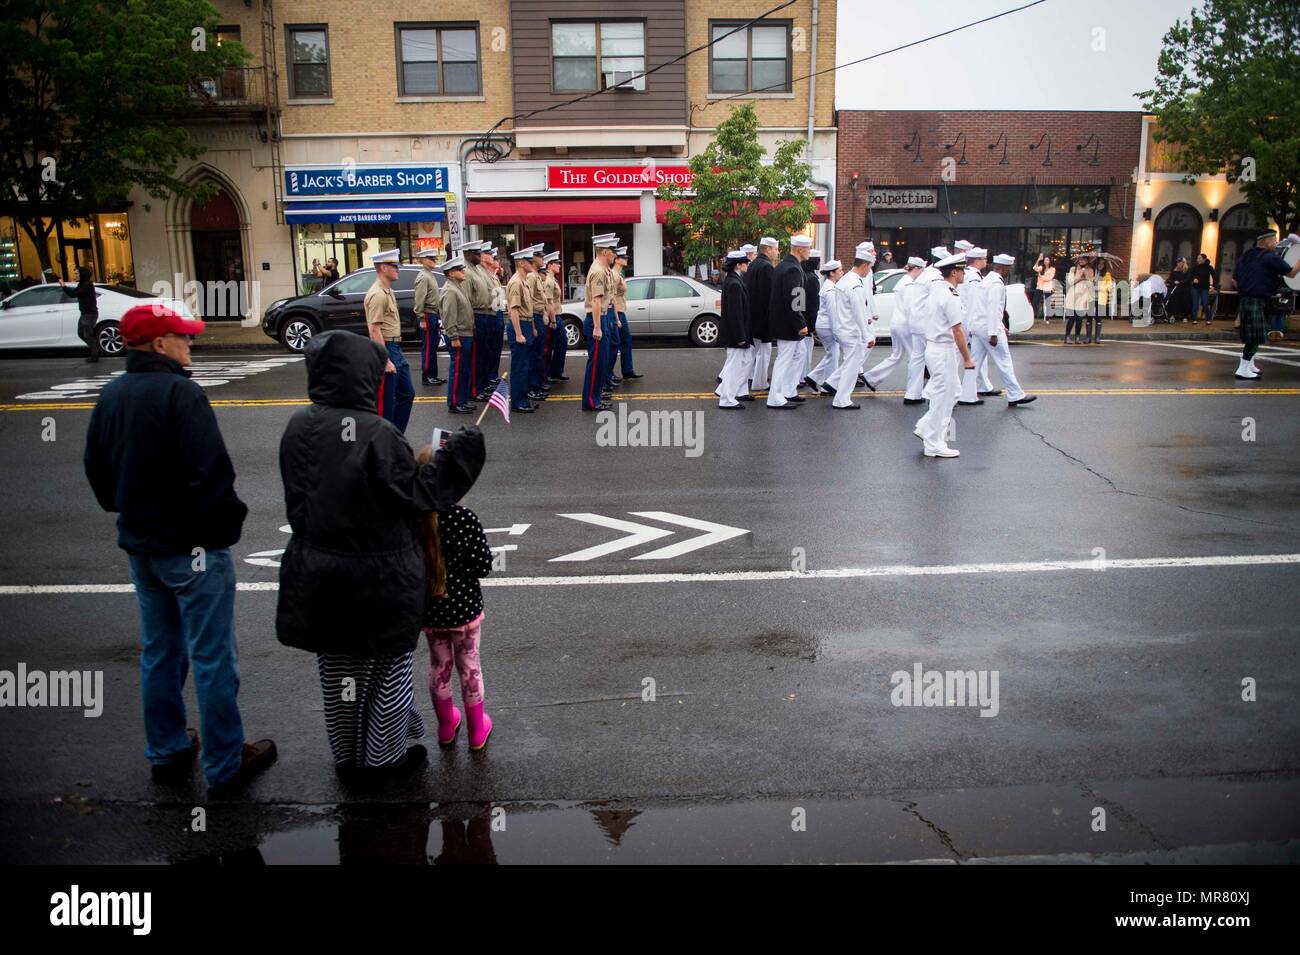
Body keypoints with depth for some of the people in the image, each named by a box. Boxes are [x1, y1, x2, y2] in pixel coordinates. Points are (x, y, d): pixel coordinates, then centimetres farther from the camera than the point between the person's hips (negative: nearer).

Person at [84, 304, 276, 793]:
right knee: (212, 659, 2)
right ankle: (225, 765, 12)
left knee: (159, 652, 19)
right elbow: (211, 473, -24)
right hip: (193, 547, -8)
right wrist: (227, 524, -10)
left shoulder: (110, 395, 7)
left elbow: (97, 470, 15)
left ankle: (166, 752, 31)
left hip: (140, 545, 8)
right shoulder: (179, 393, -19)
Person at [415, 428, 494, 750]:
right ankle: (477, 730, 32)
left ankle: (446, 726, 40)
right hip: (464, 608, -2)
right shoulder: (465, 519, -23)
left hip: (428, 611, 3)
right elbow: (484, 564, -16)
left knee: (439, 666, 22)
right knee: (469, 667, 16)